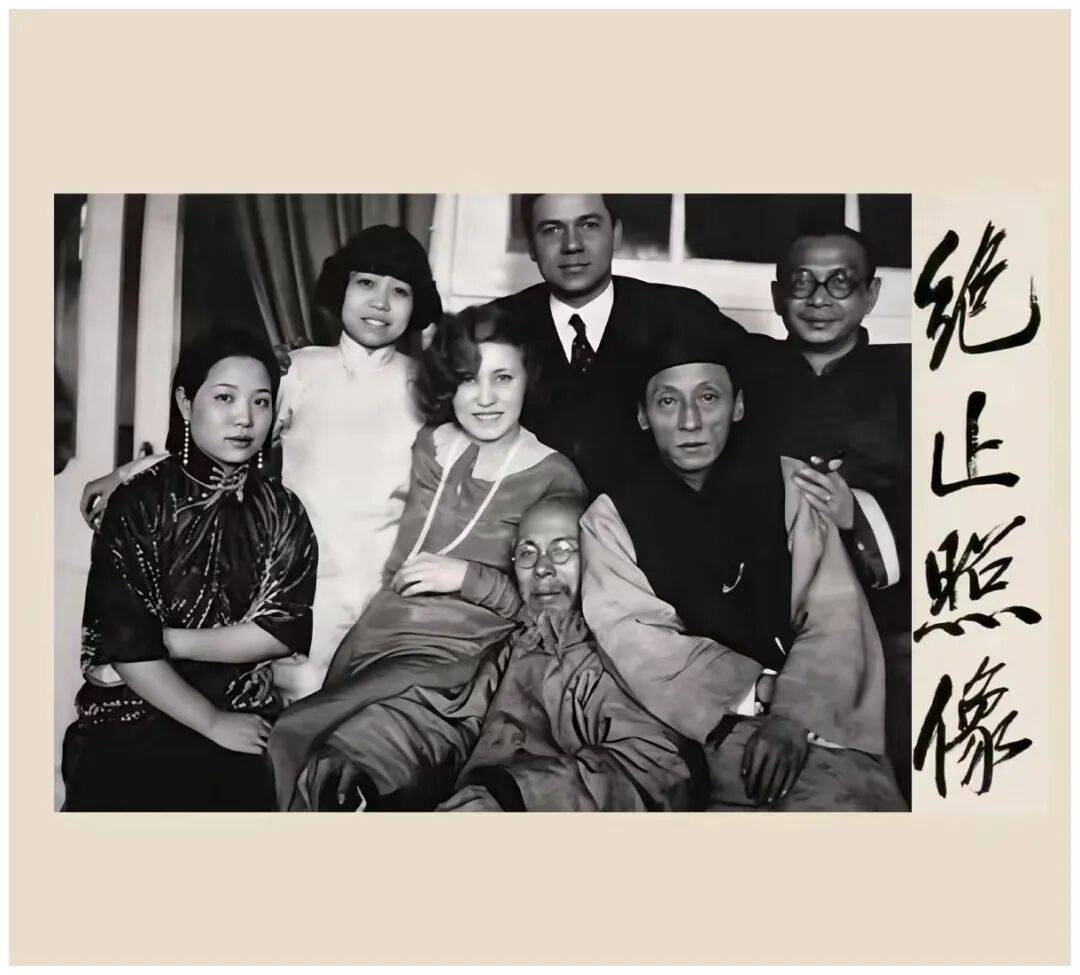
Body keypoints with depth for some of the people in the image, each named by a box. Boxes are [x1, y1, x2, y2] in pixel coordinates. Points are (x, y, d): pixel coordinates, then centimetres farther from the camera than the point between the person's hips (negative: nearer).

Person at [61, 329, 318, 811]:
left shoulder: (283, 513, 4)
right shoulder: (138, 504, -2)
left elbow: (283, 630, -5)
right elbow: (125, 645, -8)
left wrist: (166, 640, -10)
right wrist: (211, 723, -9)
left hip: (246, 719, 1)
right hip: (130, 718, -1)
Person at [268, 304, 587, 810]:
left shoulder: (554, 478, -5)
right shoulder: (430, 444, 10)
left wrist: (468, 577, -12)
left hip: (453, 654, -5)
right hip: (375, 633, 5)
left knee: (295, 736, -20)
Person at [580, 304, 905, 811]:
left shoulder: (790, 484, 9)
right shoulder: (611, 517, 7)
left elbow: (835, 619, 0)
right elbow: (637, 640, -5)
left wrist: (795, 718, -16)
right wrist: (759, 703, -14)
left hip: (811, 717, 2)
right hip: (698, 727, -2)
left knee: (849, 793, -28)